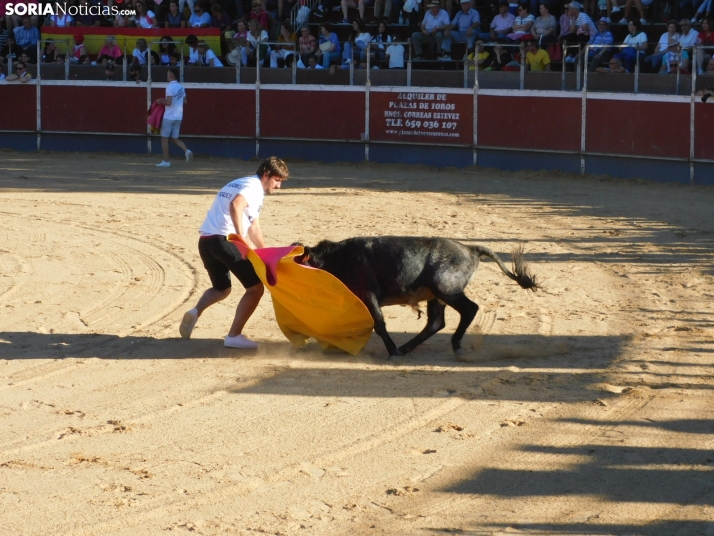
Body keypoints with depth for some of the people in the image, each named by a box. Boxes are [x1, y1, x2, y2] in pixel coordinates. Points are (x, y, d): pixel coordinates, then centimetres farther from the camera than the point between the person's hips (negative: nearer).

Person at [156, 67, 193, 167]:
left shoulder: (170, 87, -15)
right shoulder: (181, 87, 9)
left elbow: (169, 102, -21)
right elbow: (184, 101, 15)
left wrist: (160, 101, -5)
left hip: (169, 117, -7)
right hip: (178, 117, 7)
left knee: (164, 138, 4)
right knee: (175, 138, 13)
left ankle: (166, 161, 5)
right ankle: (186, 151, -11)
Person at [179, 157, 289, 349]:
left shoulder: (240, 184, 28)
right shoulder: (254, 187, -2)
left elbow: (253, 228, 31)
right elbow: (235, 206, -25)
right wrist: (241, 238, -27)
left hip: (205, 240, 9)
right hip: (224, 240, -9)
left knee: (221, 288, 28)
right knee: (255, 287, 0)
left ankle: (195, 312, 2)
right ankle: (234, 336, -2)